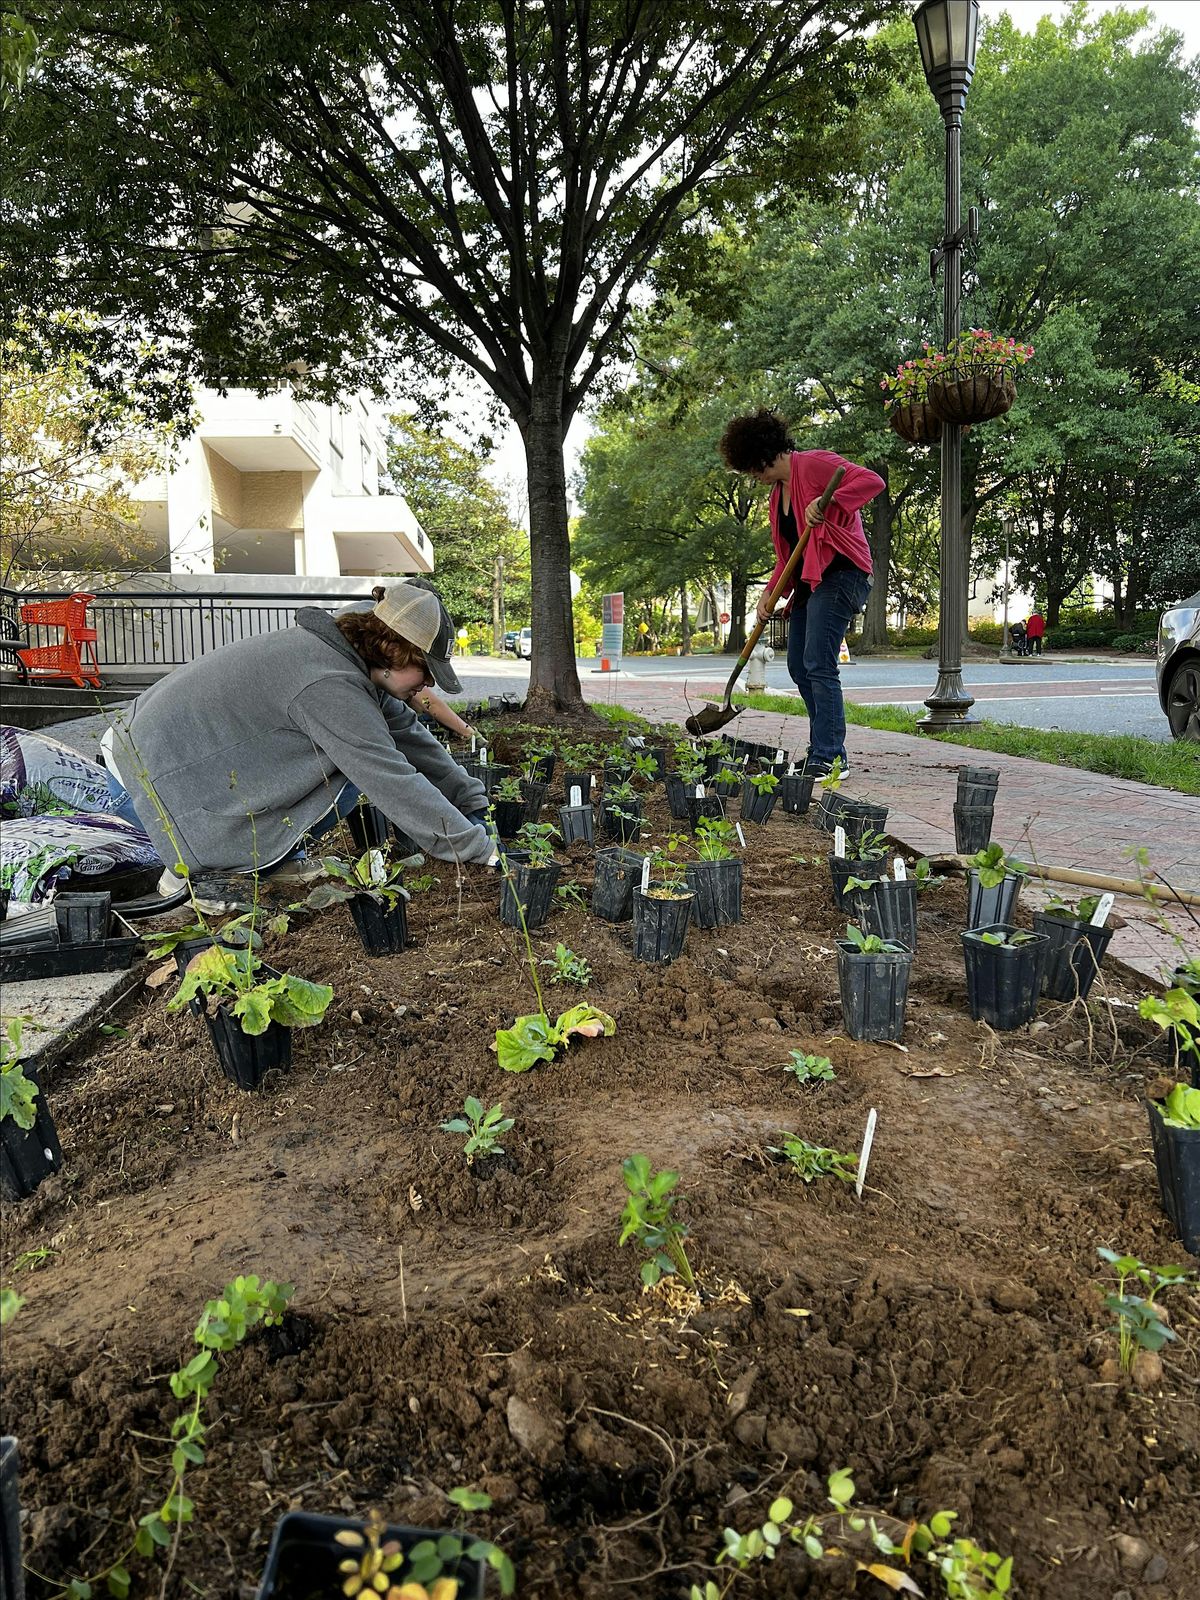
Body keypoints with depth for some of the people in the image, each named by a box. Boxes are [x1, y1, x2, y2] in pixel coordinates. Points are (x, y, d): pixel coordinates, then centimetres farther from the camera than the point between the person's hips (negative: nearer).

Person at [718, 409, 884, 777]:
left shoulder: (814, 464, -8)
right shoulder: (777, 493, 20)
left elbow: (872, 481, -19)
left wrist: (827, 502, -29)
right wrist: (770, 593, 10)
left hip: (840, 574, -10)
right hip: (808, 583, 10)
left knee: (818, 664, -16)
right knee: (799, 667, 10)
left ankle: (830, 757, -13)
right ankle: (822, 749, 19)